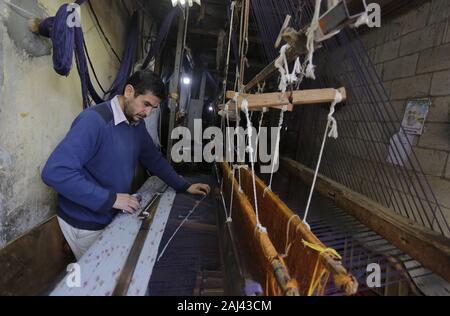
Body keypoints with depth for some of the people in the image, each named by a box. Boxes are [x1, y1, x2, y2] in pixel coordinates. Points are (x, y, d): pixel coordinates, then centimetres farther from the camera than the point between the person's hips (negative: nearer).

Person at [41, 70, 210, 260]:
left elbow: (153, 158, 11)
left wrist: (184, 186, 8)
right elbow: (55, 172, -31)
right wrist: (110, 198, -30)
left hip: (113, 216, 7)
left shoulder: (137, 124, 0)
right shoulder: (94, 120, -25)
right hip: (85, 224, -7)